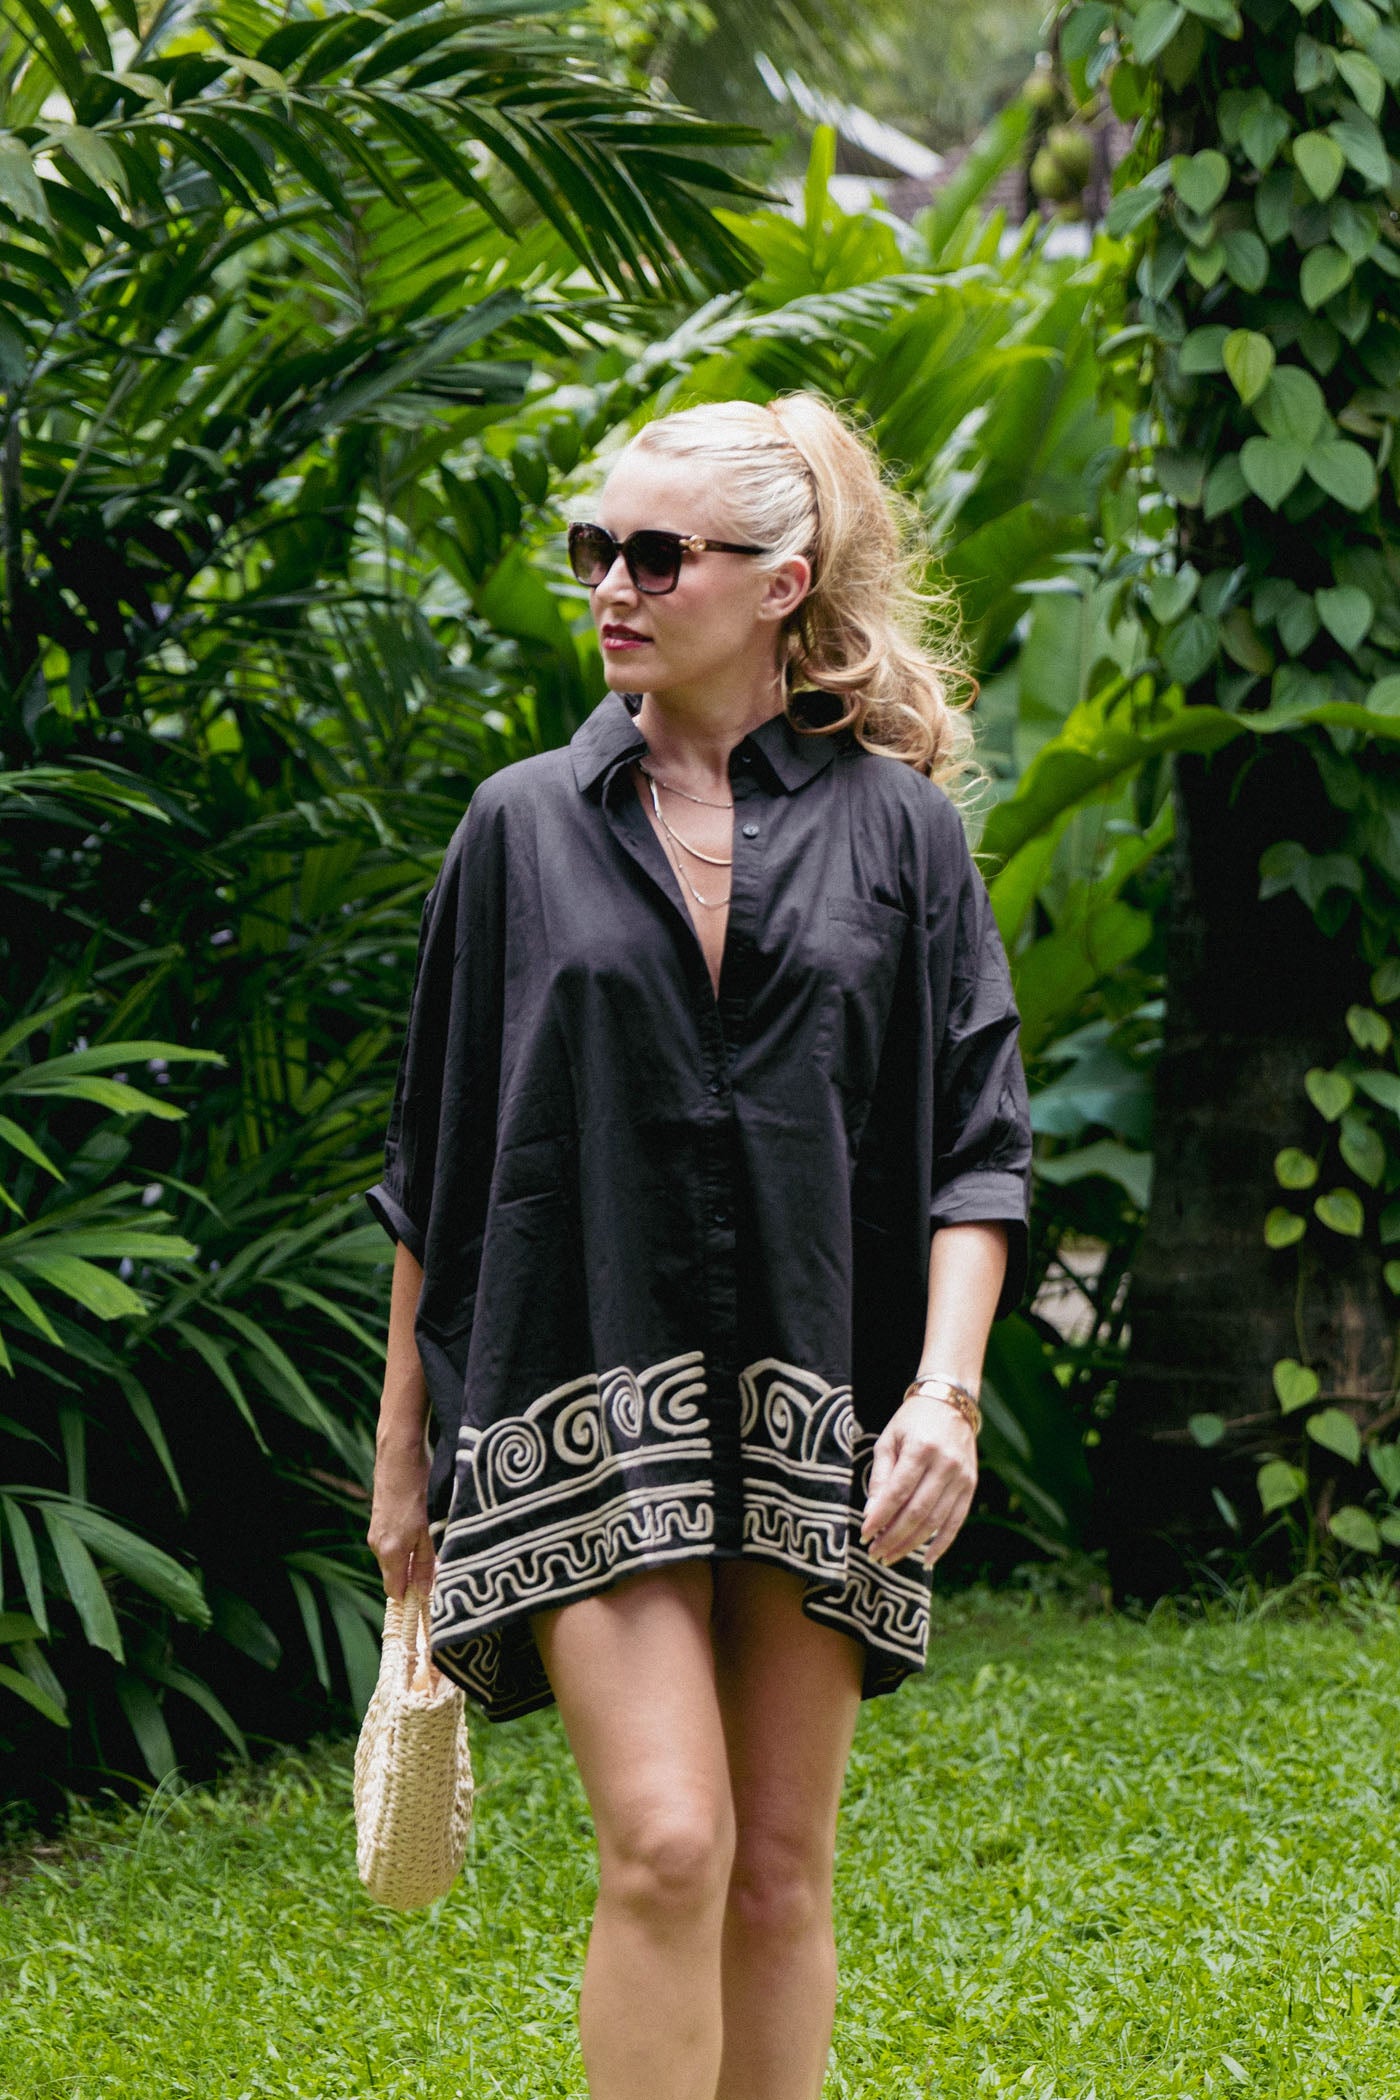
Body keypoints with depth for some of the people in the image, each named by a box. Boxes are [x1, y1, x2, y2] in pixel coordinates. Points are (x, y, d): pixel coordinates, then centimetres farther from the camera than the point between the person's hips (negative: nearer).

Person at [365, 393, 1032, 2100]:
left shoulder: (896, 826, 5)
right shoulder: (525, 825, 6)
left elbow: (974, 1141, 3)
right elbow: (435, 1161, 10)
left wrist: (945, 1386, -10)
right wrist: (404, 1443, 10)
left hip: (817, 1409, 1)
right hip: (587, 1390, -1)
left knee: (781, 1868, 5)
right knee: (668, 1845, -14)